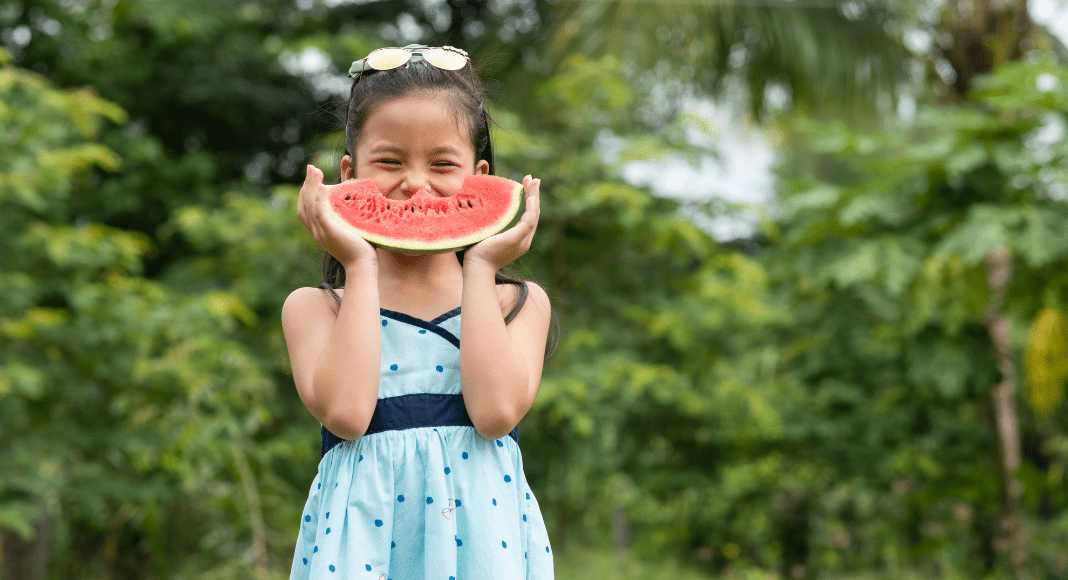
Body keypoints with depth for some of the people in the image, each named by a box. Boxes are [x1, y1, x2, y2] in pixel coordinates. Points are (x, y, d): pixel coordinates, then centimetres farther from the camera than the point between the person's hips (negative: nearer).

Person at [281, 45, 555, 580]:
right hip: (361, 530, 0)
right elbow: (344, 413, -13)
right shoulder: (314, 308, 5)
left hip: (482, 531, 1)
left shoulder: (519, 303, 6)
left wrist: (480, 269, -5)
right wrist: (360, 269, -6)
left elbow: (496, 412, -12)